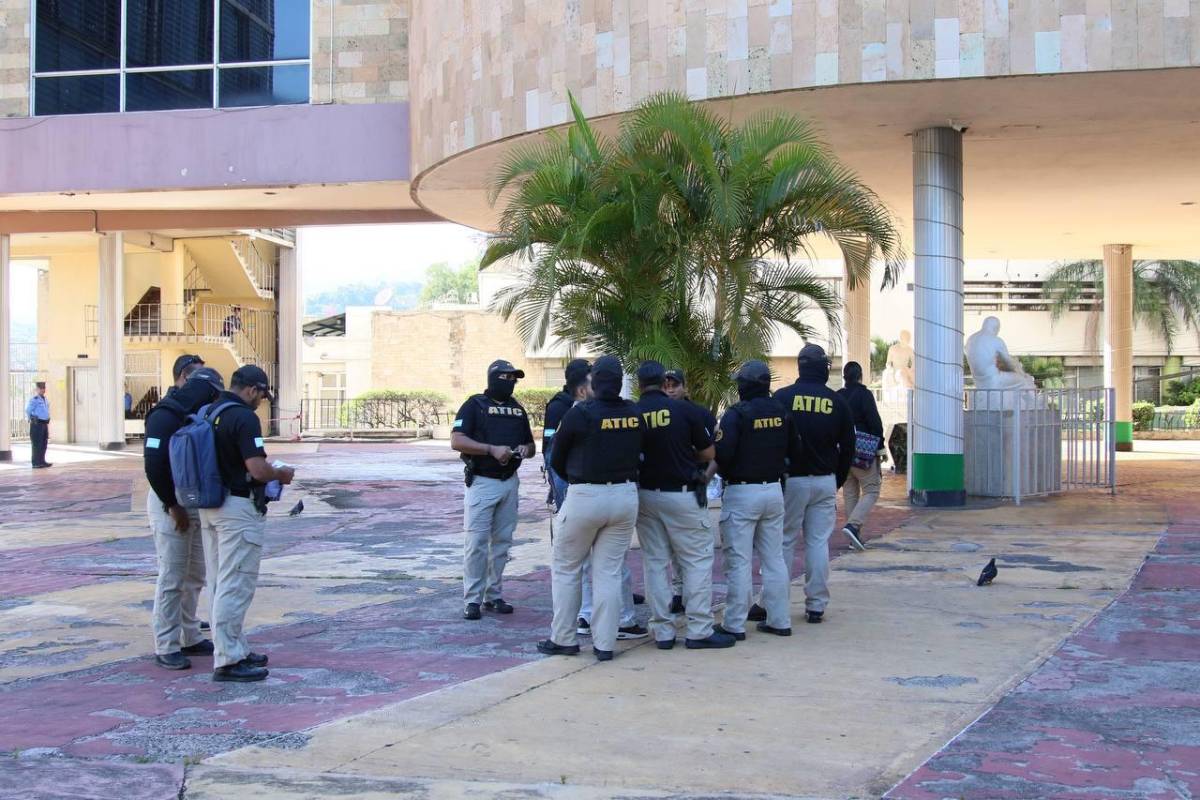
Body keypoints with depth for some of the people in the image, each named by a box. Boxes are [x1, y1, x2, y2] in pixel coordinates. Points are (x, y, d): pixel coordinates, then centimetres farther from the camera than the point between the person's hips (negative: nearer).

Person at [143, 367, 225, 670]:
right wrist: (173, 506, -18)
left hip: (194, 501, 8)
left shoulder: (196, 417, 12)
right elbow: (153, 465, -21)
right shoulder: (165, 416, -14)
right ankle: (166, 647, 1)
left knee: (195, 576, 13)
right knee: (172, 578, -6)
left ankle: (190, 637, 23)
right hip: (170, 502, -8)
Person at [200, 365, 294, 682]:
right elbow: (258, 470, -23)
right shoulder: (244, 418, -17)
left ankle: (234, 650, 24)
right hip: (238, 508, -9)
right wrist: (281, 474, -3)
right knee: (236, 585, -3)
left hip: (209, 506, 9)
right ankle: (228, 660, 0)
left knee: (221, 583, 15)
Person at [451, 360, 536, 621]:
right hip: (482, 482, -6)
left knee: (502, 541, 9)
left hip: (510, 482, 6)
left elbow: (531, 445, 22)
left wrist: (525, 449, -2)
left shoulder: (517, 409, 15)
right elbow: (456, 440, -13)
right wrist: (492, 449, -22)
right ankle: (472, 599, 0)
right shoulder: (475, 405, -3)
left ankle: (494, 596, 17)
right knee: (476, 541, -6)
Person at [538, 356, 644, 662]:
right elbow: (639, 452, 8)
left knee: (566, 568, 12)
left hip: (586, 496, -4)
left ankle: (564, 639, 16)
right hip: (626, 495, 4)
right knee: (609, 572, 9)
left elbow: (556, 460, 1)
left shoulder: (580, 414, -11)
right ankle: (605, 644, 10)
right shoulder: (635, 414, -1)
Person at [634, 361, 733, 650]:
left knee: (655, 563, 9)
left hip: (645, 494, 3)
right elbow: (709, 453, -1)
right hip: (683, 494, -3)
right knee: (698, 561, 5)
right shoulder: (685, 410, -8)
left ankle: (663, 632, 12)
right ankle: (699, 631, 3)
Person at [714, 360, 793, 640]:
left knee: (738, 561, -1)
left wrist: (724, 471, 1)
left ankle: (734, 624, 2)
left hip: (742, 492, -6)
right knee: (774, 558, 13)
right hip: (774, 490, 6)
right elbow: (791, 448, 11)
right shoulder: (781, 413, 4)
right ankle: (780, 620, 17)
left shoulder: (737, 414, -14)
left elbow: (722, 454, -19)